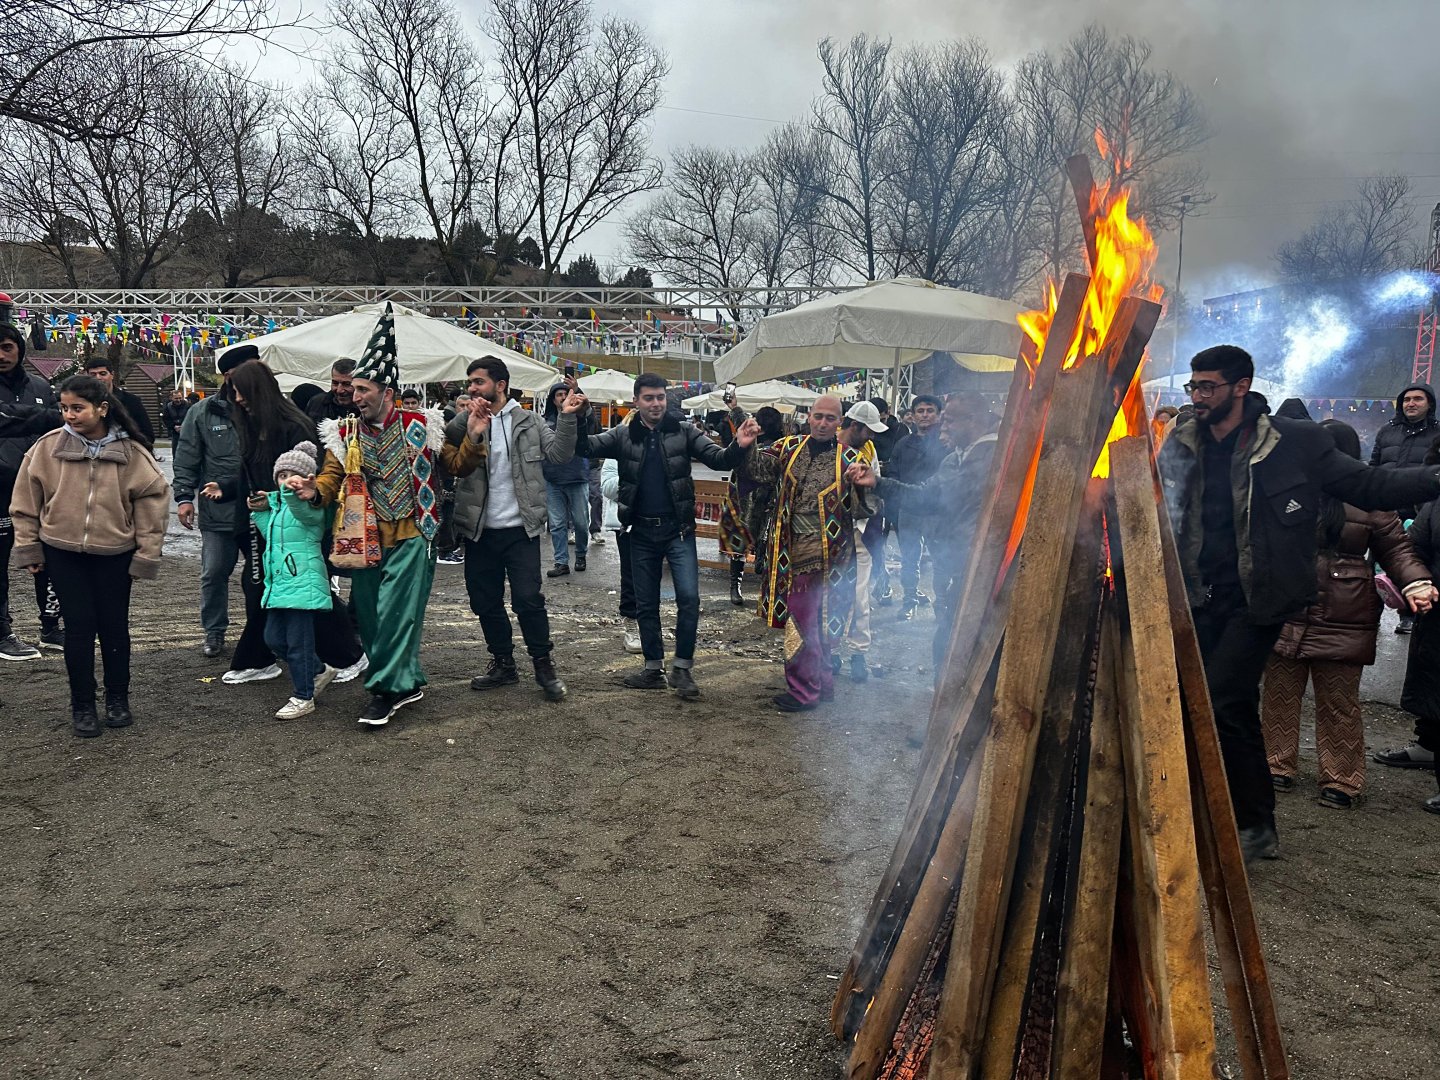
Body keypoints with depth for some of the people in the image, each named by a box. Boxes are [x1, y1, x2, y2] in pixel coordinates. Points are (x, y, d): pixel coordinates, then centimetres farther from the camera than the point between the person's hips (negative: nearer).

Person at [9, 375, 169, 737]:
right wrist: (28, 547, 3)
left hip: (115, 554, 0)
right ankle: (82, 705, 15)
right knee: (79, 626, 2)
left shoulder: (132, 452, -8)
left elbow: (153, 501, -3)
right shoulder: (47, 448, -6)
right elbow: (26, 501, 2)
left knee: (115, 625, 8)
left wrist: (146, 554, -4)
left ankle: (117, 698, 25)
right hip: (63, 553, 0)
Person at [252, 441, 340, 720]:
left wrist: (293, 492, -54)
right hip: (278, 582, 9)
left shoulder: (310, 505, -10)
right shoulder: (275, 503, 17)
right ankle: (320, 670, 31)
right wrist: (259, 510, 17)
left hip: (303, 582, -9)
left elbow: (304, 511, -35)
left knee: (298, 642, -4)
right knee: (274, 638, 14)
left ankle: (303, 698, 7)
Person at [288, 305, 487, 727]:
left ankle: (385, 689, 4)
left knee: (394, 614, -9)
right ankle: (408, 682, 25)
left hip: (410, 539, -4)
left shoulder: (420, 427, -2)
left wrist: (473, 438, -13)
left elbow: (457, 467, 5)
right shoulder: (344, 434, 4)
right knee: (370, 617, 9)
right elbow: (331, 477, -1)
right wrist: (314, 490, -24)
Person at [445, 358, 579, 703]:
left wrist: (567, 417, -17)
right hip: (479, 531, 3)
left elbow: (559, 453, -6)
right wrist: (467, 419, -22)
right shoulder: (465, 423, 4)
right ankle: (503, 663, 27)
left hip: (520, 529, -3)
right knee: (485, 602, 11)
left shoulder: (528, 421, 2)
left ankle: (544, 665, 9)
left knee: (528, 599, -7)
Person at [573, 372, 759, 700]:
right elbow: (586, 447, -6)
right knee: (646, 604, 10)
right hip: (642, 532, 2)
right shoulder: (624, 436, 1)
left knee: (689, 597, -11)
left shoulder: (683, 432, -2)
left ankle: (682, 668, 2)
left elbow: (718, 459, -8)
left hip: (677, 529, -2)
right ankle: (653, 668, 23)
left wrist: (738, 446, -29)